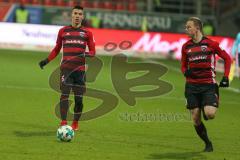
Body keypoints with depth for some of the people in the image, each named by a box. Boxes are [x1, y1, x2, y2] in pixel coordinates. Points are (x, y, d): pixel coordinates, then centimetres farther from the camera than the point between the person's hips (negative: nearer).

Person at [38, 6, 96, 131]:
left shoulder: (87, 33, 8)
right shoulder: (63, 31, 10)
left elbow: (93, 51, 9)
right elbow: (57, 49, 18)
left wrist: (86, 54, -13)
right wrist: (46, 61, 6)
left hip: (80, 70, 1)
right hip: (66, 68, 0)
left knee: (79, 98, 1)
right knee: (64, 95, -13)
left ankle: (75, 123, 18)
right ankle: (63, 123, -14)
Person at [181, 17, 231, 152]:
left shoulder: (210, 43, -2)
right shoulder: (186, 47, 8)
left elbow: (227, 58, 7)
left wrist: (225, 77, -1)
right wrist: (186, 72, -6)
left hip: (209, 85, -3)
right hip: (192, 86, 3)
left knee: (210, 114, -21)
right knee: (195, 119, -3)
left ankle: (209, 107, 17)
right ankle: (208, 144, 16)